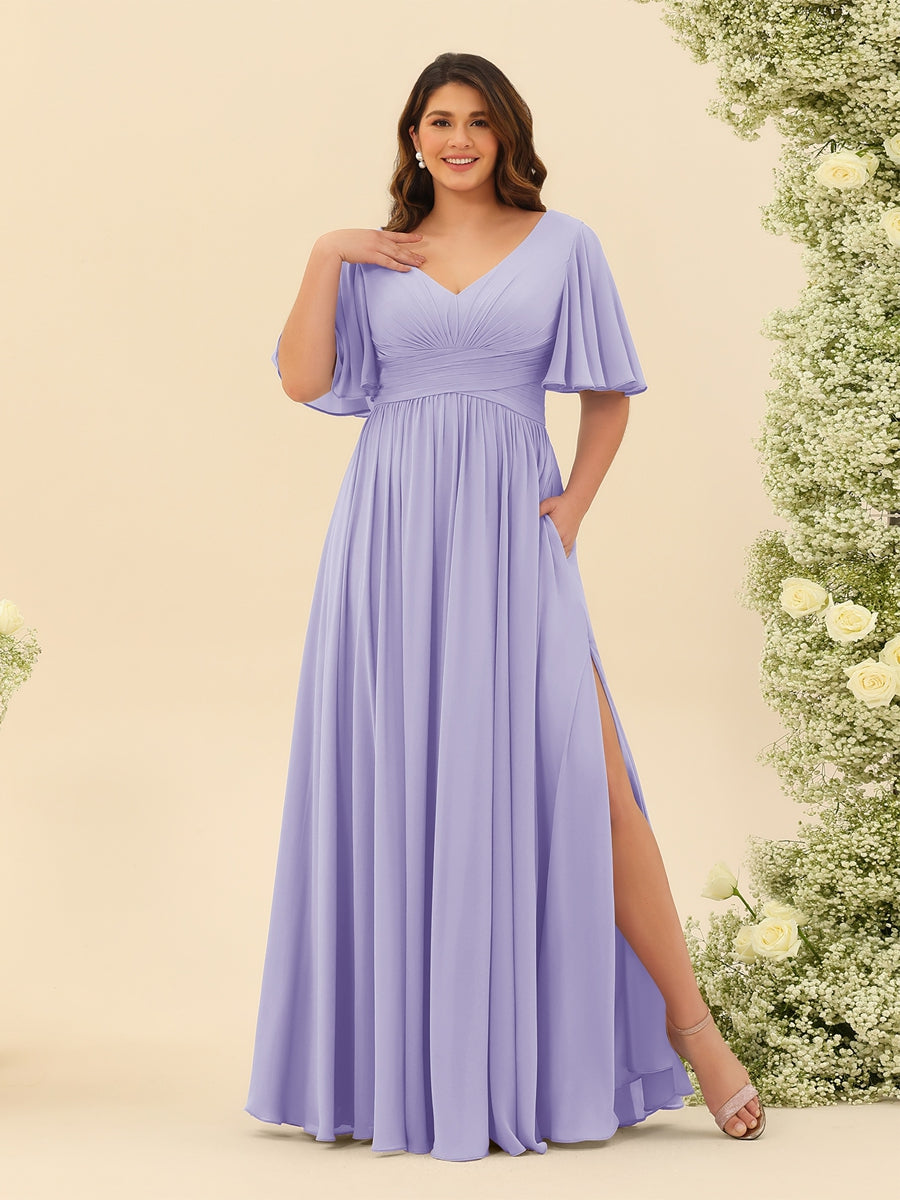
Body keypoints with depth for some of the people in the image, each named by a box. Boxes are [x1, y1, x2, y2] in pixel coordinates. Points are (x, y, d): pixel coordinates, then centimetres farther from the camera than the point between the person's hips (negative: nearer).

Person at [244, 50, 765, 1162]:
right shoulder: (372, 259, 12)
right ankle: (418, 1064, 10)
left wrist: (576, 504, -1)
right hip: (394, 532, 2)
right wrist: (323, 257, -4)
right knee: (400, 778, 0)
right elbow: (302, 381, 1)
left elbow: (608, 393, 11)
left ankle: (686, 1020, -2)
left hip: (510, 530, -1)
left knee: (583, 771, -12)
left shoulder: (562, 244, 9)